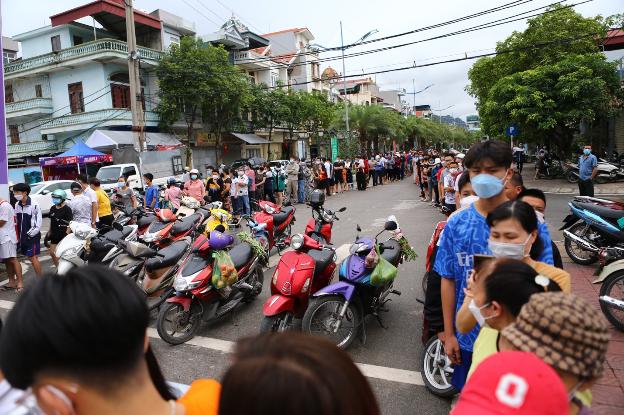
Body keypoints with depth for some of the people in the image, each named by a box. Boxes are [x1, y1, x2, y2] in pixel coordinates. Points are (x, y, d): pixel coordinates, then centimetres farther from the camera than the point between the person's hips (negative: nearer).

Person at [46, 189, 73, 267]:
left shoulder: (67, 209, -12)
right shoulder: (53, 208, 10)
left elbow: (70, 223, -15)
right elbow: (51, 221, 19)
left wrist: (67, 235, -21)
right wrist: (49, 232, 16)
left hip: (63, 235, -8)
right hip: (55, 235, 8)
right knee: (52, 253, 10)